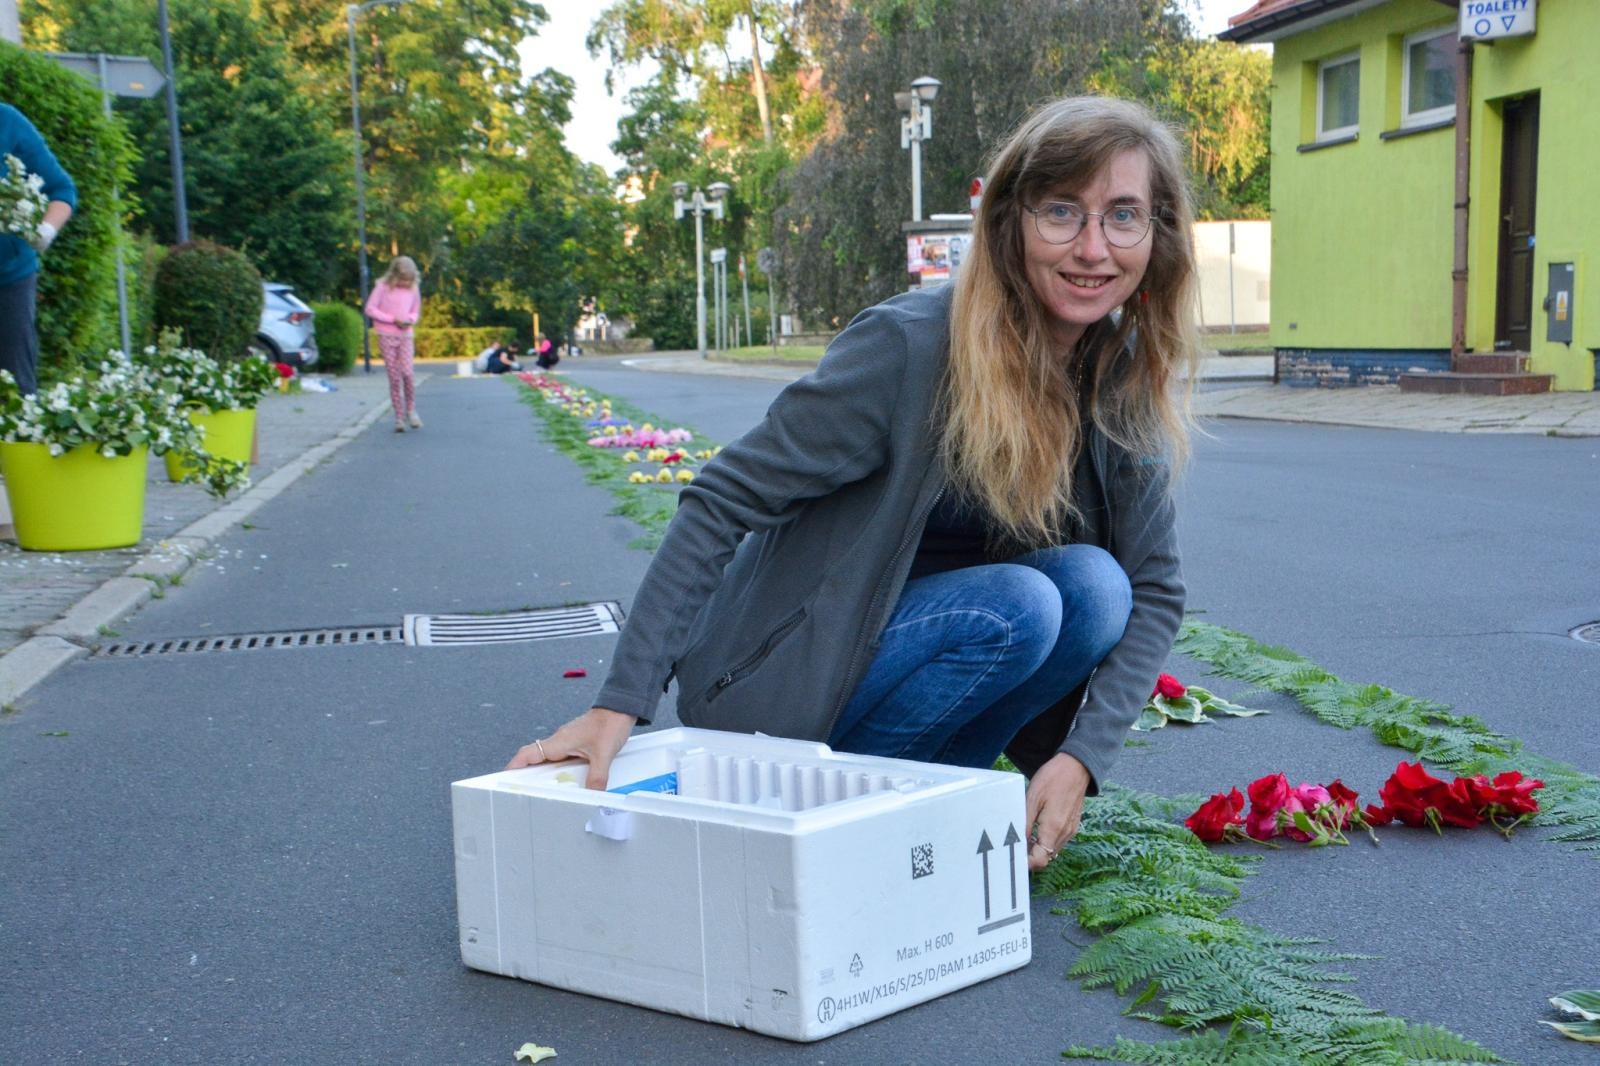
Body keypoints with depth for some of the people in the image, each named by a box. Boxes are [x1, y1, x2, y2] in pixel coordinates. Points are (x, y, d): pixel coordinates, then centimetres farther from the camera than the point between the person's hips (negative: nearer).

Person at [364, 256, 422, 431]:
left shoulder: (413, 289, 4)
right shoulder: (383, 287, -7)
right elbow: (370, 309, -7)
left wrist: (410, 319, -7)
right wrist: (393, 319, -14)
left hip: (405, 336, 2)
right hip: (387, 336, -2)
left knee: (407, 371, -16)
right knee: (394, 377, -2)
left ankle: (411, 410, 2)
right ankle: (399, 417, 5)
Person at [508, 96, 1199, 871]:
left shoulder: (1131, 386, -6)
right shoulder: (906, 346, -24)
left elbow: (1155, 593, -4)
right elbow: (721, 505, -23)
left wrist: (1080, 758, -20)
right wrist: (620, 704, -30)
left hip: (924, 628, 6)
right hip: (781, 690, -5)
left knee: (1093, 582, -20)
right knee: (1018, 603, -28)